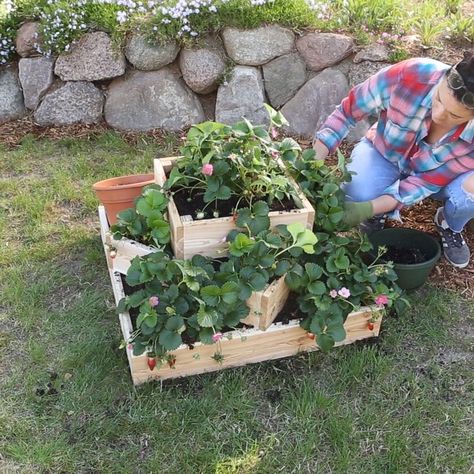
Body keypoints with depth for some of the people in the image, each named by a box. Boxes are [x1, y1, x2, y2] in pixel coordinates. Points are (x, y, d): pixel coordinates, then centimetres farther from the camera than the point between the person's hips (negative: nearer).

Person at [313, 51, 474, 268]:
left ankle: (450, 226, 6)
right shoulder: (408, 76, -35)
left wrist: (369, 208, -39)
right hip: (385, 153, -1)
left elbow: (429, 181, -26)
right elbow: (347, 110, -22)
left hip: (439, 175, 1)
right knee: (358, 195, -34)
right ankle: (380, 212, 5)